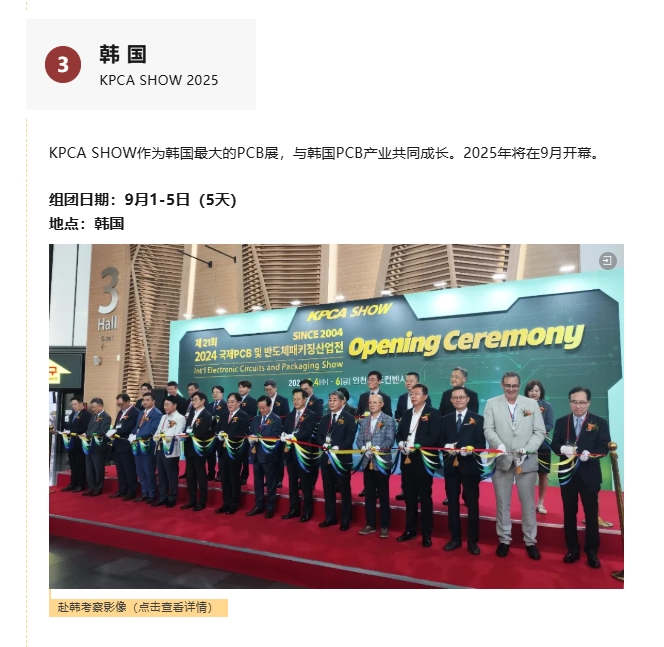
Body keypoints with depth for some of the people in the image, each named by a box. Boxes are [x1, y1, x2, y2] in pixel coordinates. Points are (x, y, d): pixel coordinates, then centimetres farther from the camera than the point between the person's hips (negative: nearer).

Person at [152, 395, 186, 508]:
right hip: (160, 448, 7)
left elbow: (176, 435, -15)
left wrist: (163, 436, -17)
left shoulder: (180, 418, -6)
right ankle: (162, 497, 21)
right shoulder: (163, 417, 18)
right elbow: (157, 432, 14)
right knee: (161, 475, 12)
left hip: (171, 450, -7)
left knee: (171, 475, 2)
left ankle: (172, 499, 11)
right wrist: (157, 437, -6)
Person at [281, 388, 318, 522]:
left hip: (303, 453, -6)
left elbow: (307, 432, -18)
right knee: (292, 483, 14)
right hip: (290, 453, 6)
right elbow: (284, 430, 7)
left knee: (306, 484, 3)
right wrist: (284, 436, -15)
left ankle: (307, 511, 13)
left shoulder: (311, 415, -6)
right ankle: (294, 509, 24)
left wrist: (292, 436, -27)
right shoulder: (289, 415, 14)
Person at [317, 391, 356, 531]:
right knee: (328, 490, 12)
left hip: (342, 459, -5)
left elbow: (349, 439, -12)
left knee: (344, 490, 4)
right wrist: (325, 445, -12)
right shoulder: (324, 419, 14)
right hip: (326, 458, 5)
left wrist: (336, 448, -22)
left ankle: (345, 519, 14)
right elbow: (319, 437, 8)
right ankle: (330, 517, 23)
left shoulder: (349, 418, -3)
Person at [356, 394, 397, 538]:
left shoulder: (389, 420, -3)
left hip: (382, 462, -4)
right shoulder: (363, 421, 11)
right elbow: (359, 439, 7)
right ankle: (370, 524, 22)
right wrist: (364, 448, -13)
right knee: (369, 495, 11)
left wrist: (377, 449, -24)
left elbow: (390, 440, -12)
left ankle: (384, 526, 13)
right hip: (367, 462, 4)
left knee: (383, 496, 4)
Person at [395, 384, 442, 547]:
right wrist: (401, 443, -8)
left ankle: (426, 534, 11)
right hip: (407, 459, 6)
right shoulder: (406, 414, 14)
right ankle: (410, 529, 23)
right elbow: (399, 433, 13)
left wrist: (416, 446, -22)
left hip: (423, 460, -6)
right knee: (409, 496, 12)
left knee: (425, 497, 2)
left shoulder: (433, 413, -5)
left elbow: (434, 436, -15)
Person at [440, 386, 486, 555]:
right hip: (451, 466, 3)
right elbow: (441, 440, 9)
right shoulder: (446, 419, 11)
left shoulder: (477, 419, 0)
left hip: (470, 466, -3)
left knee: (472, 504, 5)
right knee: (452, 503, 10)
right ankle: (455, 538, 22)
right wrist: (447, 446, -13)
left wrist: (470, 450, -23)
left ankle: (473, 541, 16)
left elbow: (481, 443, -5)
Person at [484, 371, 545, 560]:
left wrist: (527, 450, -14)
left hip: (527, 461, 0)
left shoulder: (532, 404, 4)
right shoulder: (492, 403, 2)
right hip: (501, 460, 0)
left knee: (528, 503, 9)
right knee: (502, 503, 9)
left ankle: (530, 541, 23)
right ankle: (504, 540, 23)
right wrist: (499, 446, -23)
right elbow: (488, 429, -5)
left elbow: (539, 432, 0)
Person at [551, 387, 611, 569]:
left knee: (591, 514, 6)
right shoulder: (561, 422, 6)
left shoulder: (600, 423, -1)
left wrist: (590, 454, -26)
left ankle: (592, 552, 19)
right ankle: (572, 549, 22)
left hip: (589, 475, -2)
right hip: (567, 474, 2)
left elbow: (605, 447, -8)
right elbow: (554, 445, 0)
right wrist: (563, 449, -23)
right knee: (569, 513, 10)